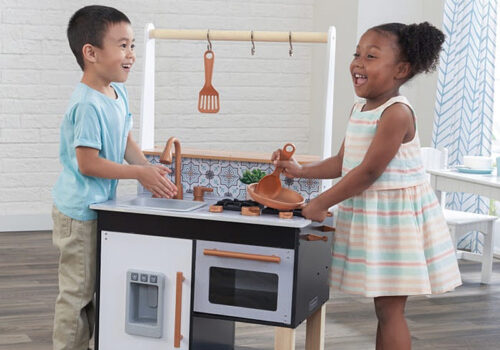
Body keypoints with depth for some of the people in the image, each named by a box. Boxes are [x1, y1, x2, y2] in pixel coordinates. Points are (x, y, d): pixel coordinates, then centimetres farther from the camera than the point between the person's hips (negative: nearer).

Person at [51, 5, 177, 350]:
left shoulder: (119, 93, 5)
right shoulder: (87, 105, -25)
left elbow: (126, 141, 12)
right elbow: (87, 163, -24)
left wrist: (151, 169, -3)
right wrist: (139, 174, -20)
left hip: (101, 206, 10)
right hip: (79, 211, -10)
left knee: (97, 287, 20)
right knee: (77, 290, 0)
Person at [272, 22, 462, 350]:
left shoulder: (396, 113, -20)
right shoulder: (359, 109, 8)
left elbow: (369, 171, -22)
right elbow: (343, 163, 16)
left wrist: (322, 203, -15)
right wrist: (300, 170, 8)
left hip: (395, 214, -9)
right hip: (366, 213, 9)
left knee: (390, 308, -3)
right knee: (384, 307, 15)